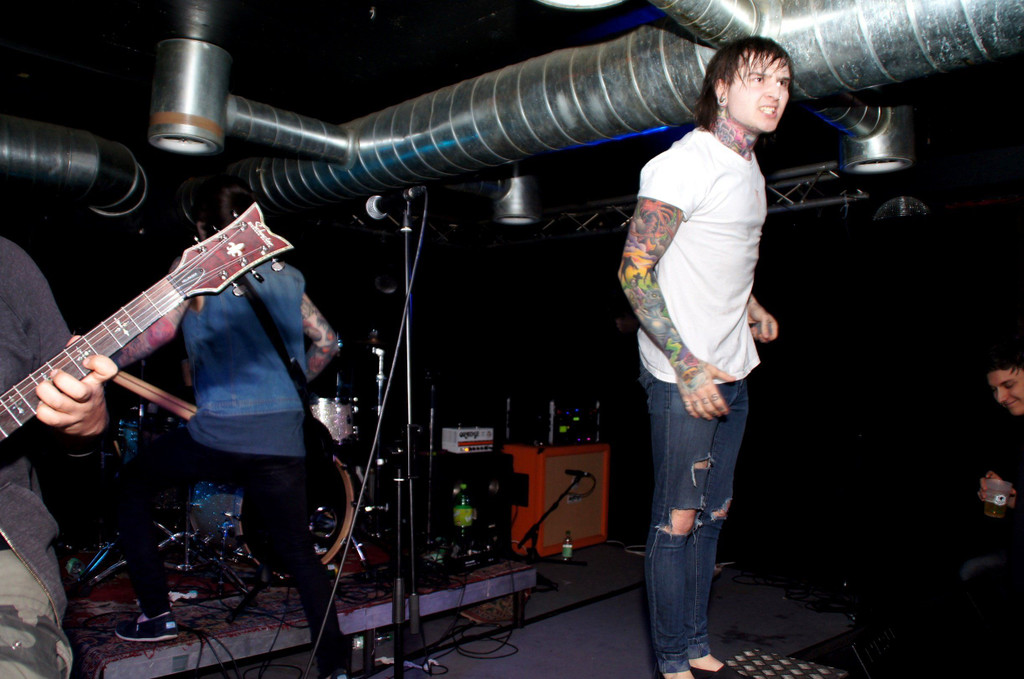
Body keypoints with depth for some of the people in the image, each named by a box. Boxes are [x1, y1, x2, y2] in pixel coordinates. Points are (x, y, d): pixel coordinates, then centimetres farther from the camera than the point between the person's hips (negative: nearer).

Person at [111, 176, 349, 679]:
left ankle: (156, 614, 23)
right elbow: (327, 341, 16)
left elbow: (159, 330, -13)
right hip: (282, 437, 4)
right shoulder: (283, 275, 14)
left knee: (132, 485, 24)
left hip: (218, 434, -3)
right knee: (300, 553, 11)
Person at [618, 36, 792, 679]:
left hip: (732, 373, 9)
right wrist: (687, 363, -23)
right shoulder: (683, 164, -14)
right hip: (683, 376, -9)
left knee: (712, 516, 16)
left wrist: (752, 308, 13)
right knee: (678, 522, 1)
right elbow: (635, 269, -19)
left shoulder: (750, 167, 14)